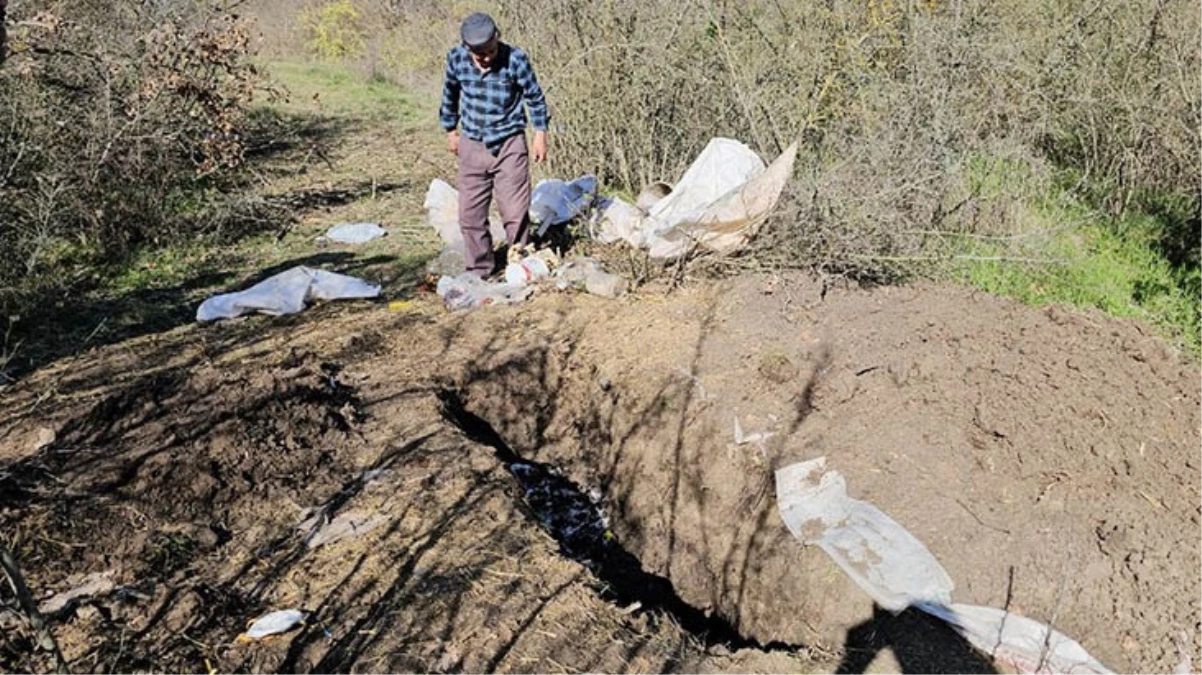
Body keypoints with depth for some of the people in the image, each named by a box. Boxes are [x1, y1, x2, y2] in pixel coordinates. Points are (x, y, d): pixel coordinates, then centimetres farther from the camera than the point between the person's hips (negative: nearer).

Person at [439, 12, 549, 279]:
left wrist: (540, 134, 1)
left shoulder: (515, 59, -16)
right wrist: (451, 130, 17)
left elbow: (534, 97, -2)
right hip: (473, 146, 3)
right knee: (470, 214, 5)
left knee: (515, 212, -1)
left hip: (510, 144, -2)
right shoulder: (456, 58, -9)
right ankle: (479, 270, 19)